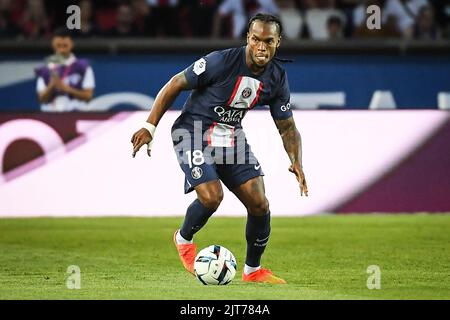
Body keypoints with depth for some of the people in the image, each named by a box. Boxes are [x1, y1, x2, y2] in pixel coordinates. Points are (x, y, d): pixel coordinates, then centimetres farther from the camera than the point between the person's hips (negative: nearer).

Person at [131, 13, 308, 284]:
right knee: (212, 196, -25)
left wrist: (297, 163, -12)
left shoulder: (278, 78, -5)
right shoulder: (221, 61, -22)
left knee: (259, 203, -5)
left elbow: (287, 126, 5)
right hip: (194, 134, -5)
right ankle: (184, 239, 9)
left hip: (232, 138, 5)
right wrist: (150, 127, -13)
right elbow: (175, 84, -12)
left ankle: (253, 270, 17)